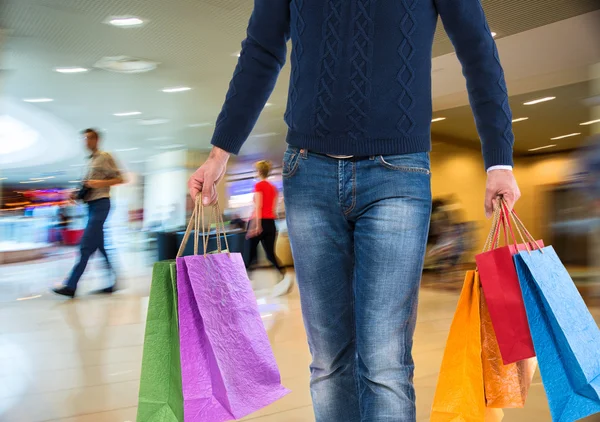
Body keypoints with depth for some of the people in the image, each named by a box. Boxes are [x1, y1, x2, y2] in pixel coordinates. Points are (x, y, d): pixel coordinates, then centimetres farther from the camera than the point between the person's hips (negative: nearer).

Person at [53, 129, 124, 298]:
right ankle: (113, 282, 14)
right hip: (91, 204, 9)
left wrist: (99, 183, -18)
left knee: (86, 246, -10)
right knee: (100, 246, 9)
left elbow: (119, 179, -8)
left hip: (100, 203, -9)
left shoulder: (104, 157, -4)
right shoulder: (90, 160, 19)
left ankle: (71, 286, -10)